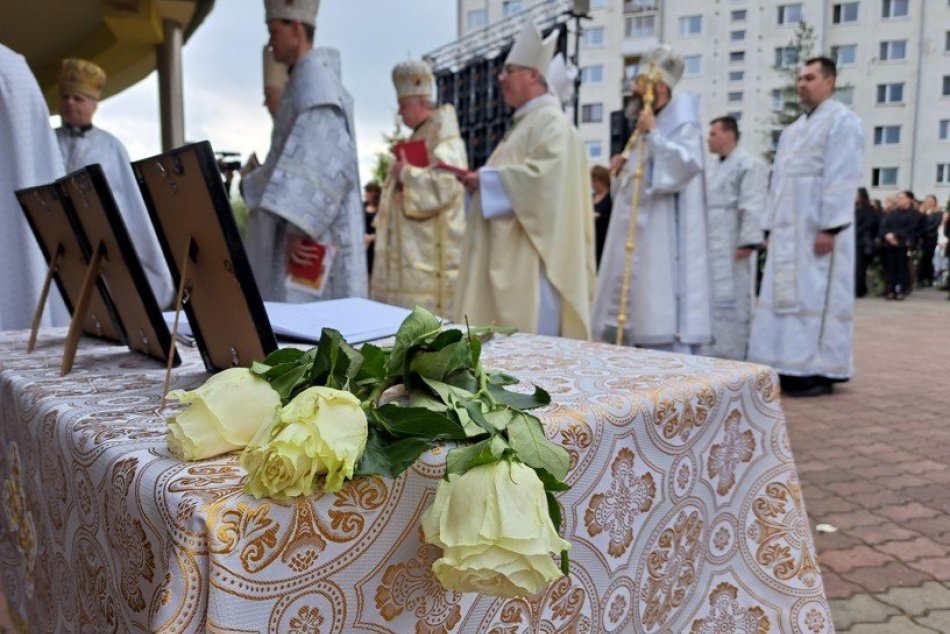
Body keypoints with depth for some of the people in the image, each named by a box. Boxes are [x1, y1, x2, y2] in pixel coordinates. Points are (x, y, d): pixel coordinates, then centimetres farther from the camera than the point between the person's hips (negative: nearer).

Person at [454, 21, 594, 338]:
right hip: (512, 255, 11)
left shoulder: (550, 120, -9)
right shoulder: (527, 122, 23)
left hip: (531, 257, -11)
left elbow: (545, 173, -24)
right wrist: (482, 180, 10)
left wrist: (487, 179, -14)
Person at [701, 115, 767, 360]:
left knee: (730, 303, -5)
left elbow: (752, 208, -15)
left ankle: (732, 357, 2)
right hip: (712, 249, 9)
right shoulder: (718, 168, 21)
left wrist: (747, 242, -21)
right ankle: (713, 355, 20)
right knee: (711, 303, 11)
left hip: (732, 249, -9)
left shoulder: (749, 165, -7)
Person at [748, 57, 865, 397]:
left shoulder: (842, 120, -3)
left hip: (819, 228, -8)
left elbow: (841, 178, -13)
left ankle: (819, 372, -3)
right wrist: (771, 225, 13)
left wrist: (830, 227, -21)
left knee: (816, 295, -8)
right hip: (790, 229, 8)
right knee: (787, 296, 5)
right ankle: (791, 367, 10)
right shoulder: (793, 129, 21)